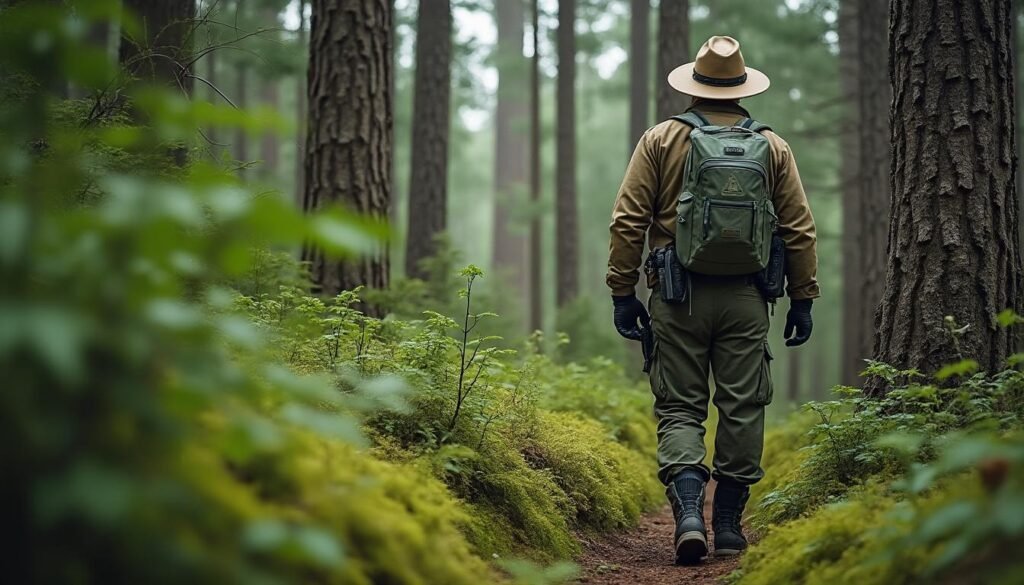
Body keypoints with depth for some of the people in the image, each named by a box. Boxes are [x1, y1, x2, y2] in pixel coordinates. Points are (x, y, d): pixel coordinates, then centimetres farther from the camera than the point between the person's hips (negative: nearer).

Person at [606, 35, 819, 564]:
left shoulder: (660, 140, 3)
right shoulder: (773, 148, 8)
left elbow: (628, 222, -2)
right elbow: (799, 230, 6)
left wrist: (623, 292, 2)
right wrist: (802, 299, 12)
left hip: (678, 297, -1)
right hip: (745, 299, 1)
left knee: (679, 407, 4)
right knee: (742, 409, 9)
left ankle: (688, 514, -14)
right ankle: (728, 526, 14)